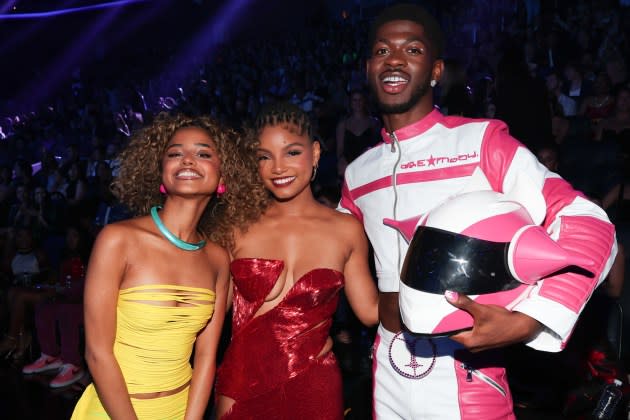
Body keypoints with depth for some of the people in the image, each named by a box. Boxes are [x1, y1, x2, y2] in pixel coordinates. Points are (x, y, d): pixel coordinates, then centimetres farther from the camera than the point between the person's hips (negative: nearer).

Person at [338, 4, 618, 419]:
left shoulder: (481, 141, -10)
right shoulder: (358, 174, 4)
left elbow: (589, 225, -17)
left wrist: (525, 321, -27)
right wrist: (378, 305, 4)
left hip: (465, 381, -4)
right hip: (389, 375, 5)